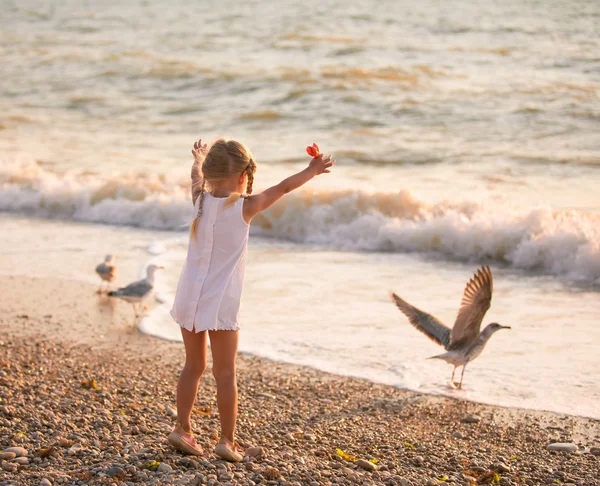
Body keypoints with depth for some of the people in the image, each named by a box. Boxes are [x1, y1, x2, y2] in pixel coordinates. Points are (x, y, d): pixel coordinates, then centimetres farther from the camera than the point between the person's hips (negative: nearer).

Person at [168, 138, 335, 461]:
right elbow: (283, 188, 3)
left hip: (189, 298, 5)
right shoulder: (244, 207, -9)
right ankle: (227, 440, 4)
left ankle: (182, 429, 15)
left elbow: (197, 176, 25)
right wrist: (312, 171, 17)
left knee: (193, 366, 17)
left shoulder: (201, 201, 2)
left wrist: (199, 159, 46)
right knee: (225, 374, 2)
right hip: (220, 302, -5)